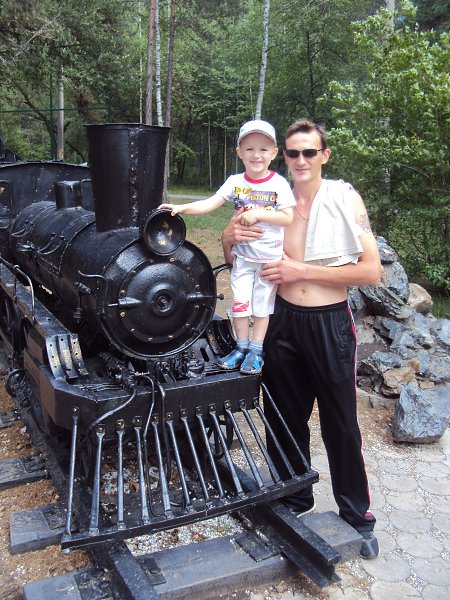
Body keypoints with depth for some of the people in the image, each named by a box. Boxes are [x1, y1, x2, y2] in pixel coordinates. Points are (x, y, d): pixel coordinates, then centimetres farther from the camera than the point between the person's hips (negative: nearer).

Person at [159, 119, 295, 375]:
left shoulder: (278, 184, -9)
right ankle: (241, 347, 23)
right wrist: (182, 208, -22)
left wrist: (259, 214, -22)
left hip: (270, 256, -3)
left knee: (262, 303, 7)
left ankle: (256, 350, 18)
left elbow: (288, 218, -13)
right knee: (239, 301, 7)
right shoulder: (235, 182, -1)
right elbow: (210, 204, -9)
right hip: (242, 254, 3)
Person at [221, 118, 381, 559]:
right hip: (284, 322, 4)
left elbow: (372, 272, -13)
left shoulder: (345, 200, -7)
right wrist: (230, 238, -10)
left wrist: (302, 270, -18)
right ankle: (295, 501, 39)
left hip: (330, 324, -3)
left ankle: (357, 517, 30)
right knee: (284, 419, 16)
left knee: (341, 426, 9)